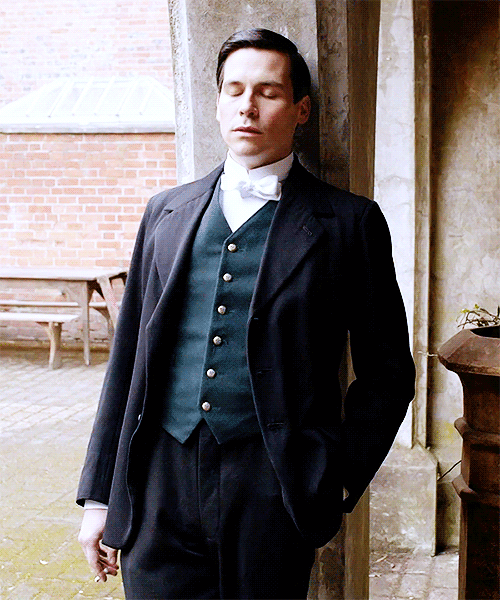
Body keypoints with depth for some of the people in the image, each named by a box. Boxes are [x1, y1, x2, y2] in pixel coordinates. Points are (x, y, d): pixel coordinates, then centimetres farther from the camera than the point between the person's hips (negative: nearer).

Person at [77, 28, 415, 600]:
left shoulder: (349, 221, 1)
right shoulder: (165, 211, 11)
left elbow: (387, 371, 4)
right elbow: (128, 357, 11)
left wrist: (339, 481, -5)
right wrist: (99, 494, 10)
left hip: (269, 489, -2)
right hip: (158, 483, 3)